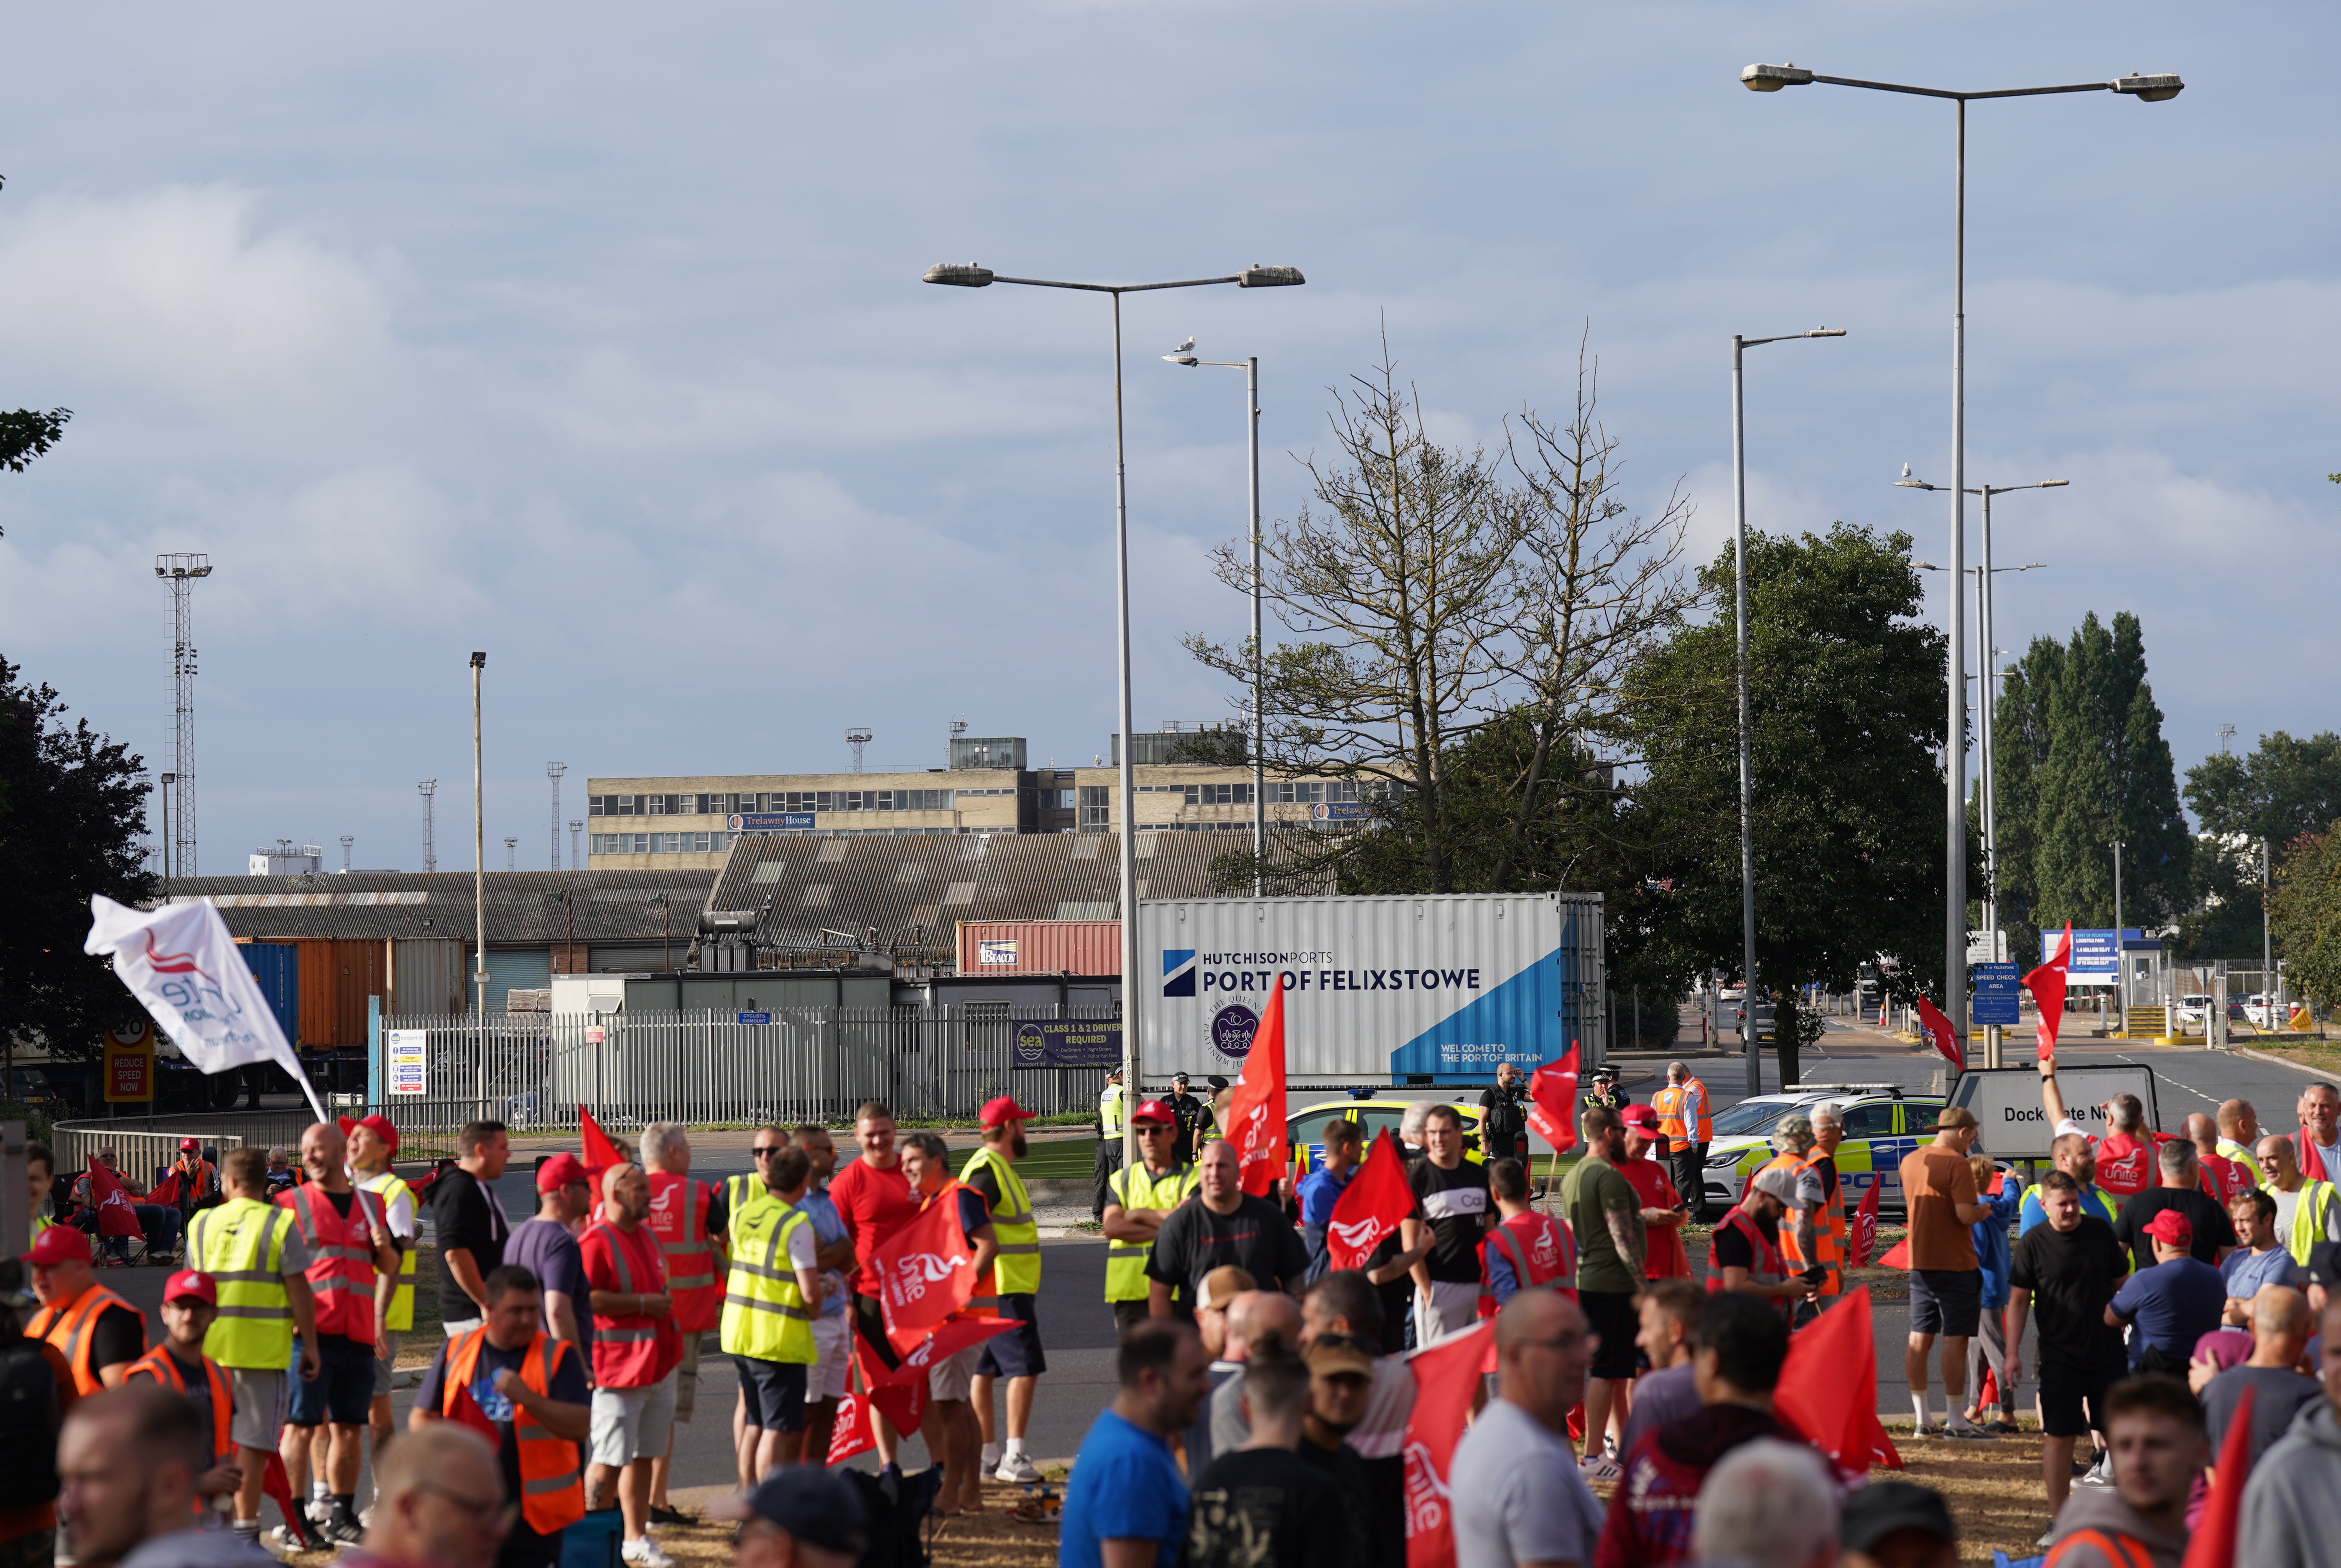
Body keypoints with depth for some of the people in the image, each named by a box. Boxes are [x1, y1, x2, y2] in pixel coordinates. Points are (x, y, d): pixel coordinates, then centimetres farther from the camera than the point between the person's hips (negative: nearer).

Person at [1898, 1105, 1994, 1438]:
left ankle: (1922, 1419, 13)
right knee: (1956, 1340, -4)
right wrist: (1982, 1211, 0)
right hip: (1955, 1262, -7)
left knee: (1919, 1338, 9)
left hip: (1919, 1260, 7)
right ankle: (1955, 1421, -3)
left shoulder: (1910, 1161, 9)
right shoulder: (1956, 1164, -14)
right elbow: (1965, 1215, -22)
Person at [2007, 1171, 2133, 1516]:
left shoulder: (2100, 1231, 2)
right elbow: (2019, 1299, 0)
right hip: (2059, 1354, -2)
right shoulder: (2032, 1243, -5)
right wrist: (2013, 1352, -4)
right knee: (2059, 1435, -2)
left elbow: (2121, 1284, 12)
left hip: (2106, 1349, 2)